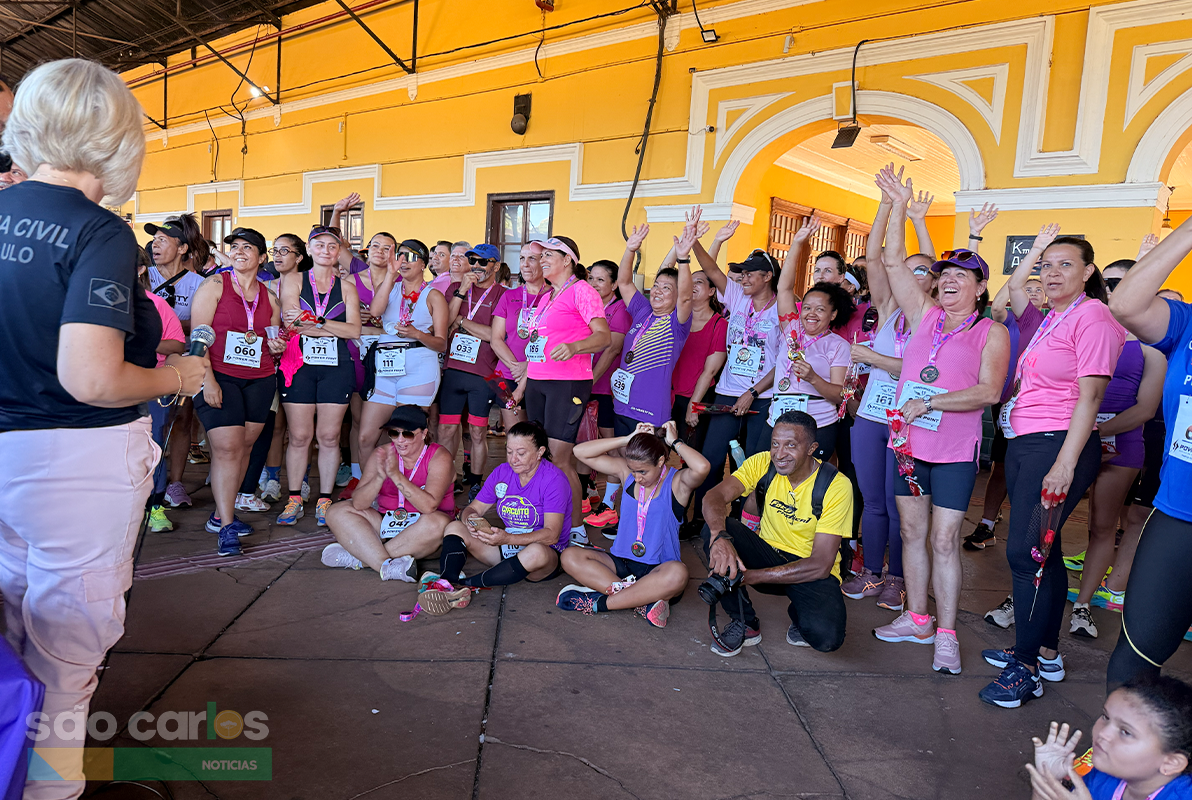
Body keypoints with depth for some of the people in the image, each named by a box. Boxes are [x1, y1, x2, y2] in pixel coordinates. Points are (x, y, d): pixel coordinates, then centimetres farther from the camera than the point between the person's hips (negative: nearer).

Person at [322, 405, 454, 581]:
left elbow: (429, 506, -27)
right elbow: (358, 504, -12)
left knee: (437, 523, -36)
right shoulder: (381, 454, -3)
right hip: (386, 524, 4)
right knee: (337, 512, -11)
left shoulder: (439, 457, -12)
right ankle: (386, 566, -31)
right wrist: (380, 477, -29)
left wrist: (395, 474, -32)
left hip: (420, 531, -4)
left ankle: (359, 558, -25)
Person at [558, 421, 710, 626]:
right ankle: (644, 600, -29)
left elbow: (702, 467, -32)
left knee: (677, 574, -38)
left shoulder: (678, 482, -8)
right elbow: (581, 452, -2)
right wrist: (627, 440, -8)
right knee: (570, 557, -19)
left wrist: (675, 442, -16)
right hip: (620, 563, 4)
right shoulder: (625, 470, 3)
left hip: (657, 569, -4)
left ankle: (599, 603, -27)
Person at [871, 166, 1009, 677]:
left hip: (955, 449, -4)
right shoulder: (925, 315, 8)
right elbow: (893, 262, 5)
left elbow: (988, 391, -12)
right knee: (912, 531, 10)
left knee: (944, 539, -2)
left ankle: (946, 635, 8)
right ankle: (917, 619, 22)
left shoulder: (991, 332, -1)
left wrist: (927, 402, -19)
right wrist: (898, 204, 3)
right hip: (908, 442, 4)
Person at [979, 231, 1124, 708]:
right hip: (1024, 444, 9)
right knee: (1044, 550, 13)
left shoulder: (1092, 317, -9)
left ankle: (1026, 669, -1)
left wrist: (1065, 463, -20)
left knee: (1025, 551, -10)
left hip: (1059, 447, -8)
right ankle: (1046, 654, 24)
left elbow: (1090, 396, -15)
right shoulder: (1051, 319, 17)